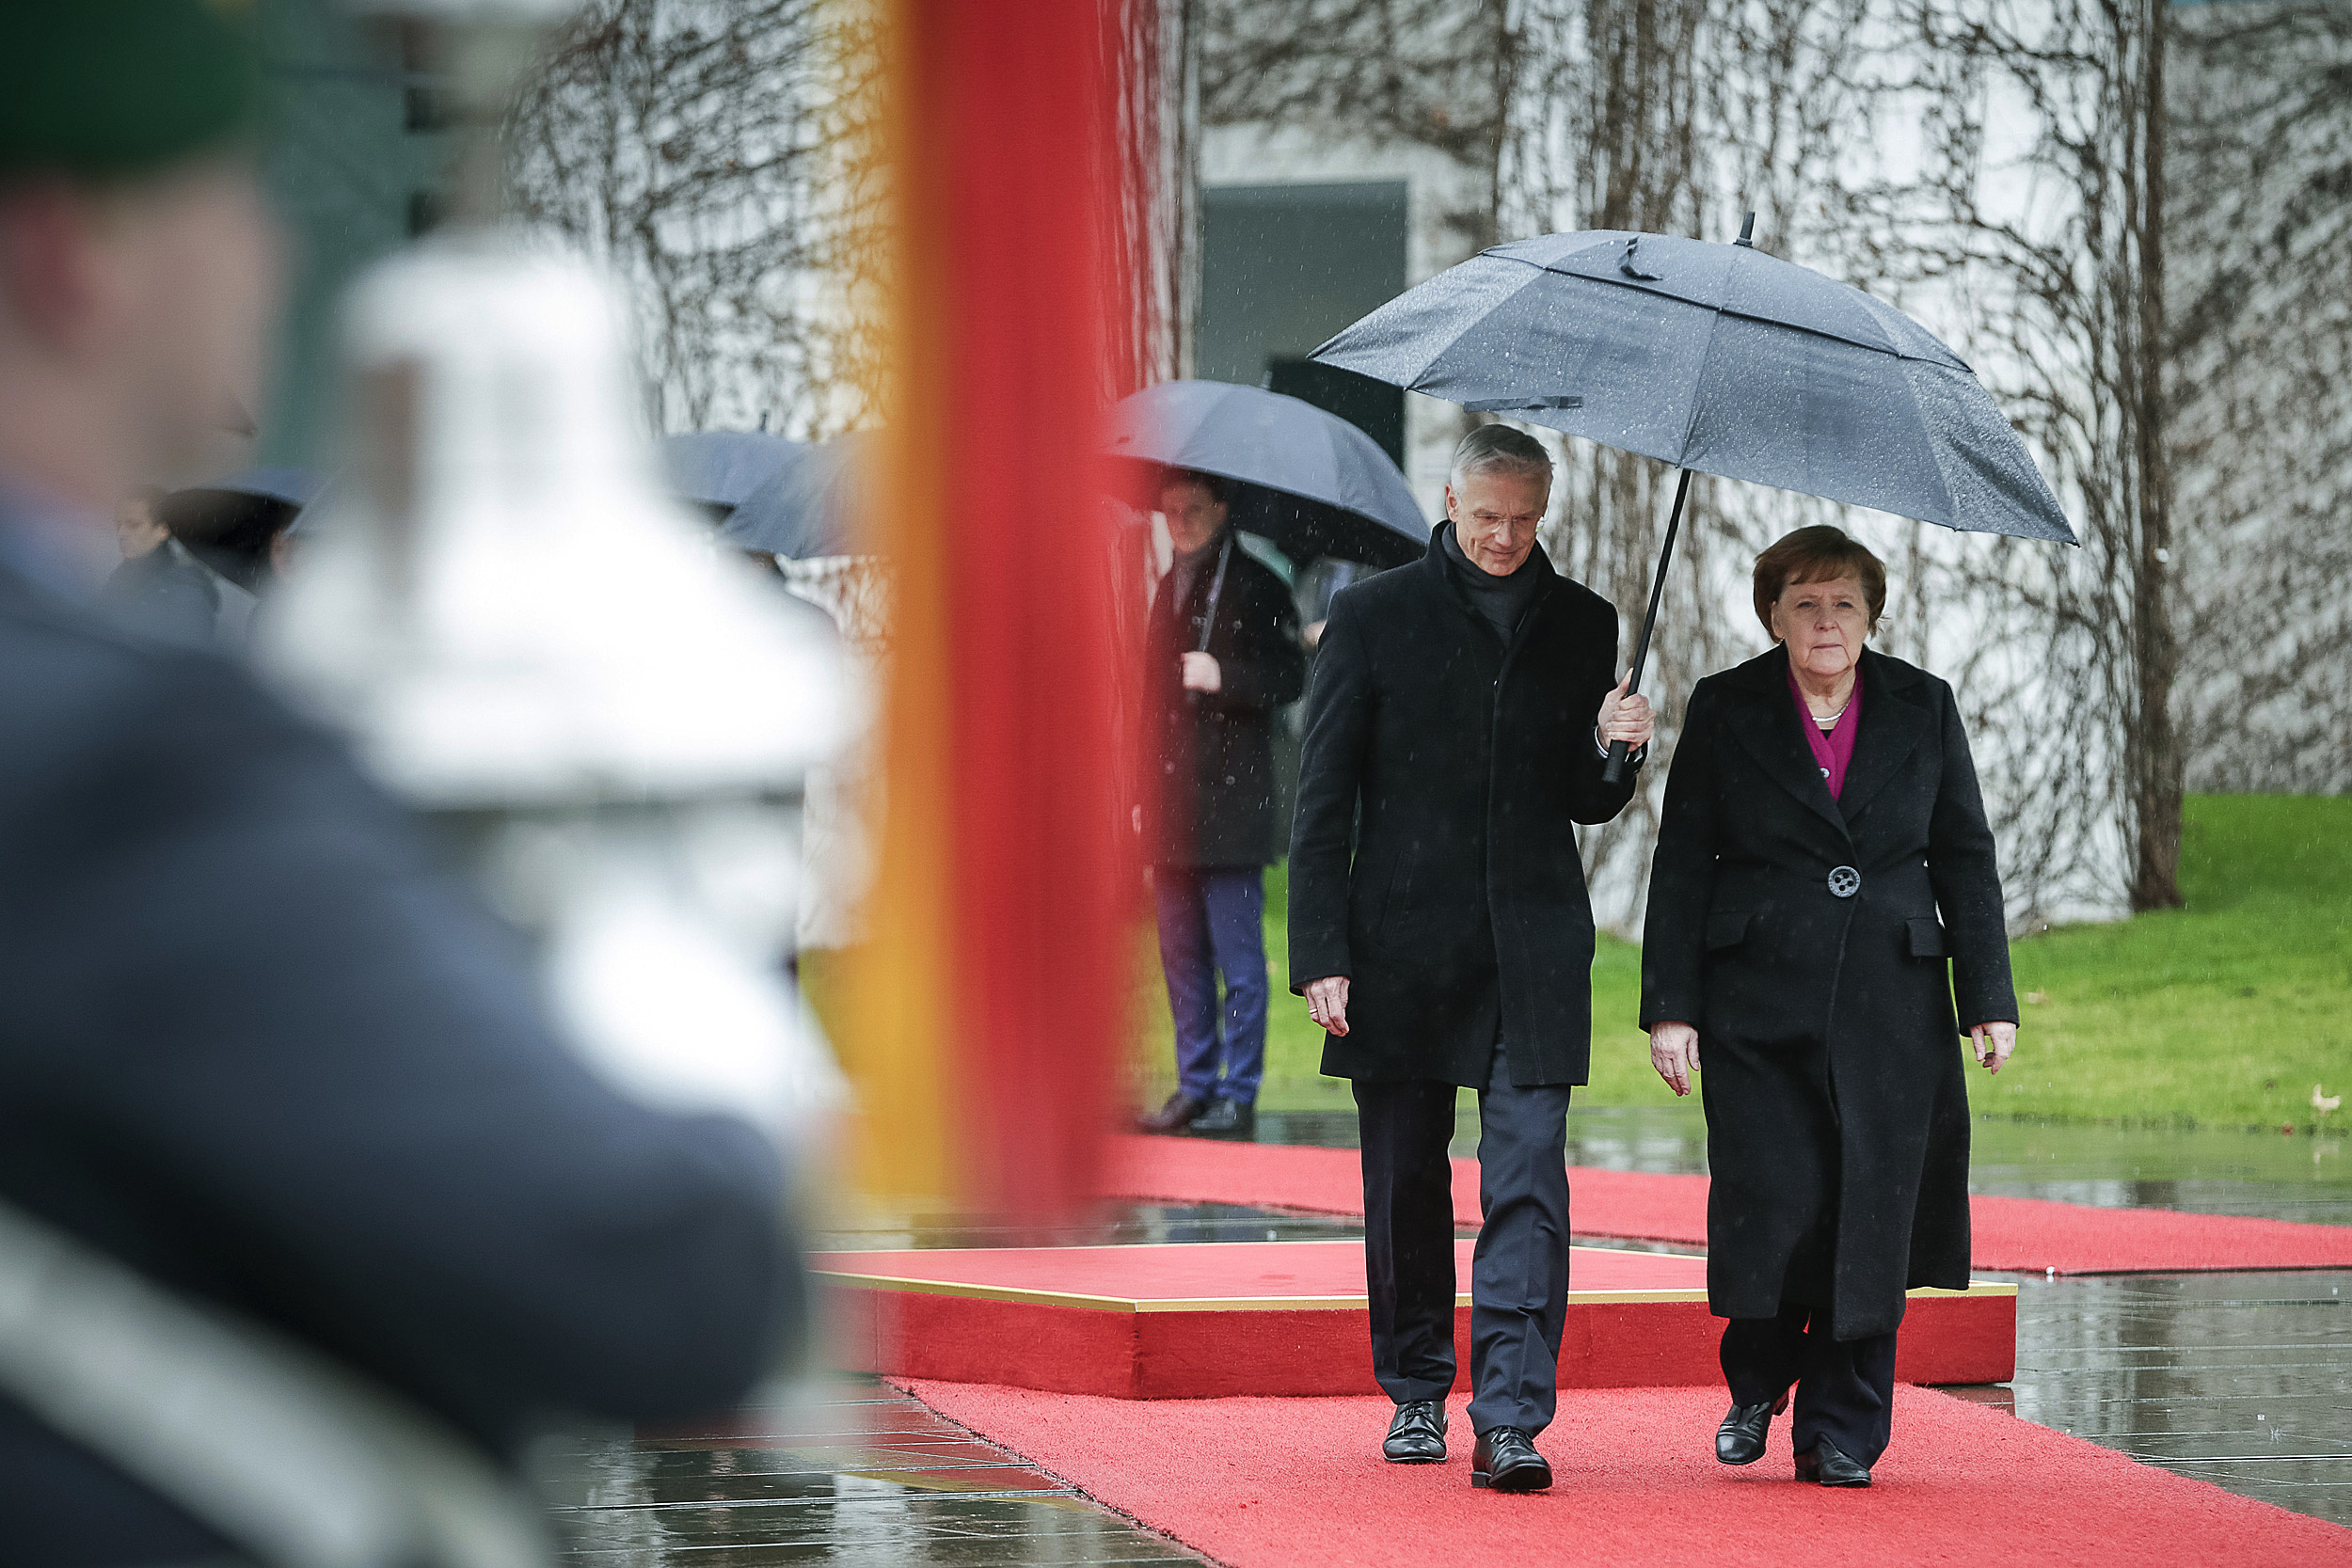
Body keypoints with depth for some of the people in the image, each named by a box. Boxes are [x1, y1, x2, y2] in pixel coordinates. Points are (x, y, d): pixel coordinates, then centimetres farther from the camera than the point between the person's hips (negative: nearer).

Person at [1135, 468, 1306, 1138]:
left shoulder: (1255, 586, -3)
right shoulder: (1169, 589, 19)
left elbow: (1290, 679, -8)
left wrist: (1222, 677, -23)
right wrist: (1145, 791, 20)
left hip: (1230, 805, -7)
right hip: (1172, 810, 7)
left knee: (1238, 957, -4)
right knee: (1182, 956, 10)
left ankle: (1239, 1094, -1)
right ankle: (1195, 1086, 16)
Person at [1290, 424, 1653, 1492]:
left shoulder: (1582, 625, 9)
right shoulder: (1374, 618, 2)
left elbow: (1583, 803, 15)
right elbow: (1323, 802, 0)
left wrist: (1611, 751, -9)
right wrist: (1320, 955, -7)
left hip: (1534, 953, 1)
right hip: (1402, 951, -1)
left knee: (1527, 1184, -10)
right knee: (1406, 1186, 8)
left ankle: (1511, 1419, -15)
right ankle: (1417, 1393, 24)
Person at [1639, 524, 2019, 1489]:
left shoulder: (1922, 709, 8)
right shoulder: (1726, 712, 4)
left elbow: (1965, 858, 11)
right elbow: (1682, 866, 3)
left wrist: (1988, 999, 5)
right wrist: (1670, 1005, -3)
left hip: (1889, 1008, 2)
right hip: (1760, 1003, -1)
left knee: (1869, 1219, -1)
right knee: (1772, 1210, -6)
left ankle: (1842, 1434, 7)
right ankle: (1756, 1386, 20)